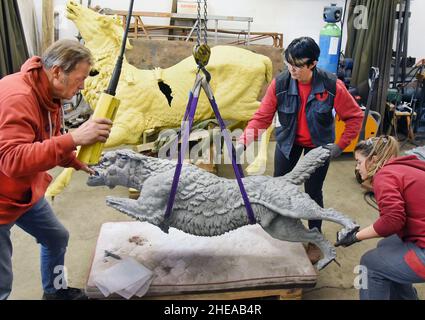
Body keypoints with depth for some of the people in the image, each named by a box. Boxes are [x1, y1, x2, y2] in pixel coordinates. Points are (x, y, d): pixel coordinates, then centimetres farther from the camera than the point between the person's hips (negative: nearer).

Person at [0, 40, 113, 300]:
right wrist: (73, 139, -44)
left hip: (27, 191, 9)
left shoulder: (48, 94, 2)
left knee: (57, 238, 21)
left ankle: (54, 290, 45)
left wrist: (77, 162, 4)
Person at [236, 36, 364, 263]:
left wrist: (341, 146, -16)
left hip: (319, 144, -2)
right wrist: (244, 141, -33)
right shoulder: (280, 83, -22)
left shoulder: (332, 86, -26)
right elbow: (261, 117, -21)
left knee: (313, 191, 4)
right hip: (288, 141, 2)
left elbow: (355, 116, -13)